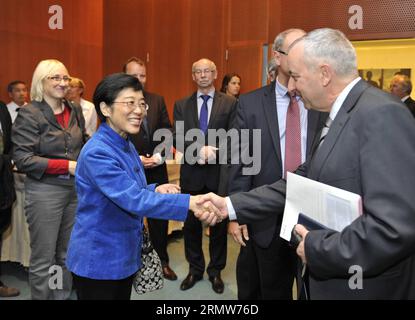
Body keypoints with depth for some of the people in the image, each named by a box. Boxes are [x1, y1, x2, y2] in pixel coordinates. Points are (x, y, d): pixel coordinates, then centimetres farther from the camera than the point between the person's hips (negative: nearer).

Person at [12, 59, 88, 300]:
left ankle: (64, 295, 30)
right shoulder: (29, 114, -10)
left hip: (75, 188, 6)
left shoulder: (74, 111, 7)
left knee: (68, 253, 16)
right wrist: (67, 165, -20)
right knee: (43, 259, 5)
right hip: (44, 191, -6)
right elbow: (22, 158, -15)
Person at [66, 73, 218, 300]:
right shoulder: (97, 153, -23)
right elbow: (134, 200, -31)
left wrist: (155, 190, -6)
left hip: (124, 256, 8)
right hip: (98, 261, -8)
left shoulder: (125, 145, 5)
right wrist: (190, 202, -38)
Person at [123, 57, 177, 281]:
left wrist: (160, 155, -10)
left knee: (160, 216, 12)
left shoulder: (157, 100, 5)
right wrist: (135, 159, -15)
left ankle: (161, 260, 29)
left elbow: (167, 130, 4)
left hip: (157, 169, 4)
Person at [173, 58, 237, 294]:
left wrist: (214, 150, -21)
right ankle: (195, 269, 30)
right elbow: (178, 138, -3)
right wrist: (198, 151, -19)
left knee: (219, 224, 11)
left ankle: (215, 271, 29)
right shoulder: (182, 105, 6)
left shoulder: (230, 103, 1)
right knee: (191, 224, 12)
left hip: (219, 174, -1)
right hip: (191, 174, 2)